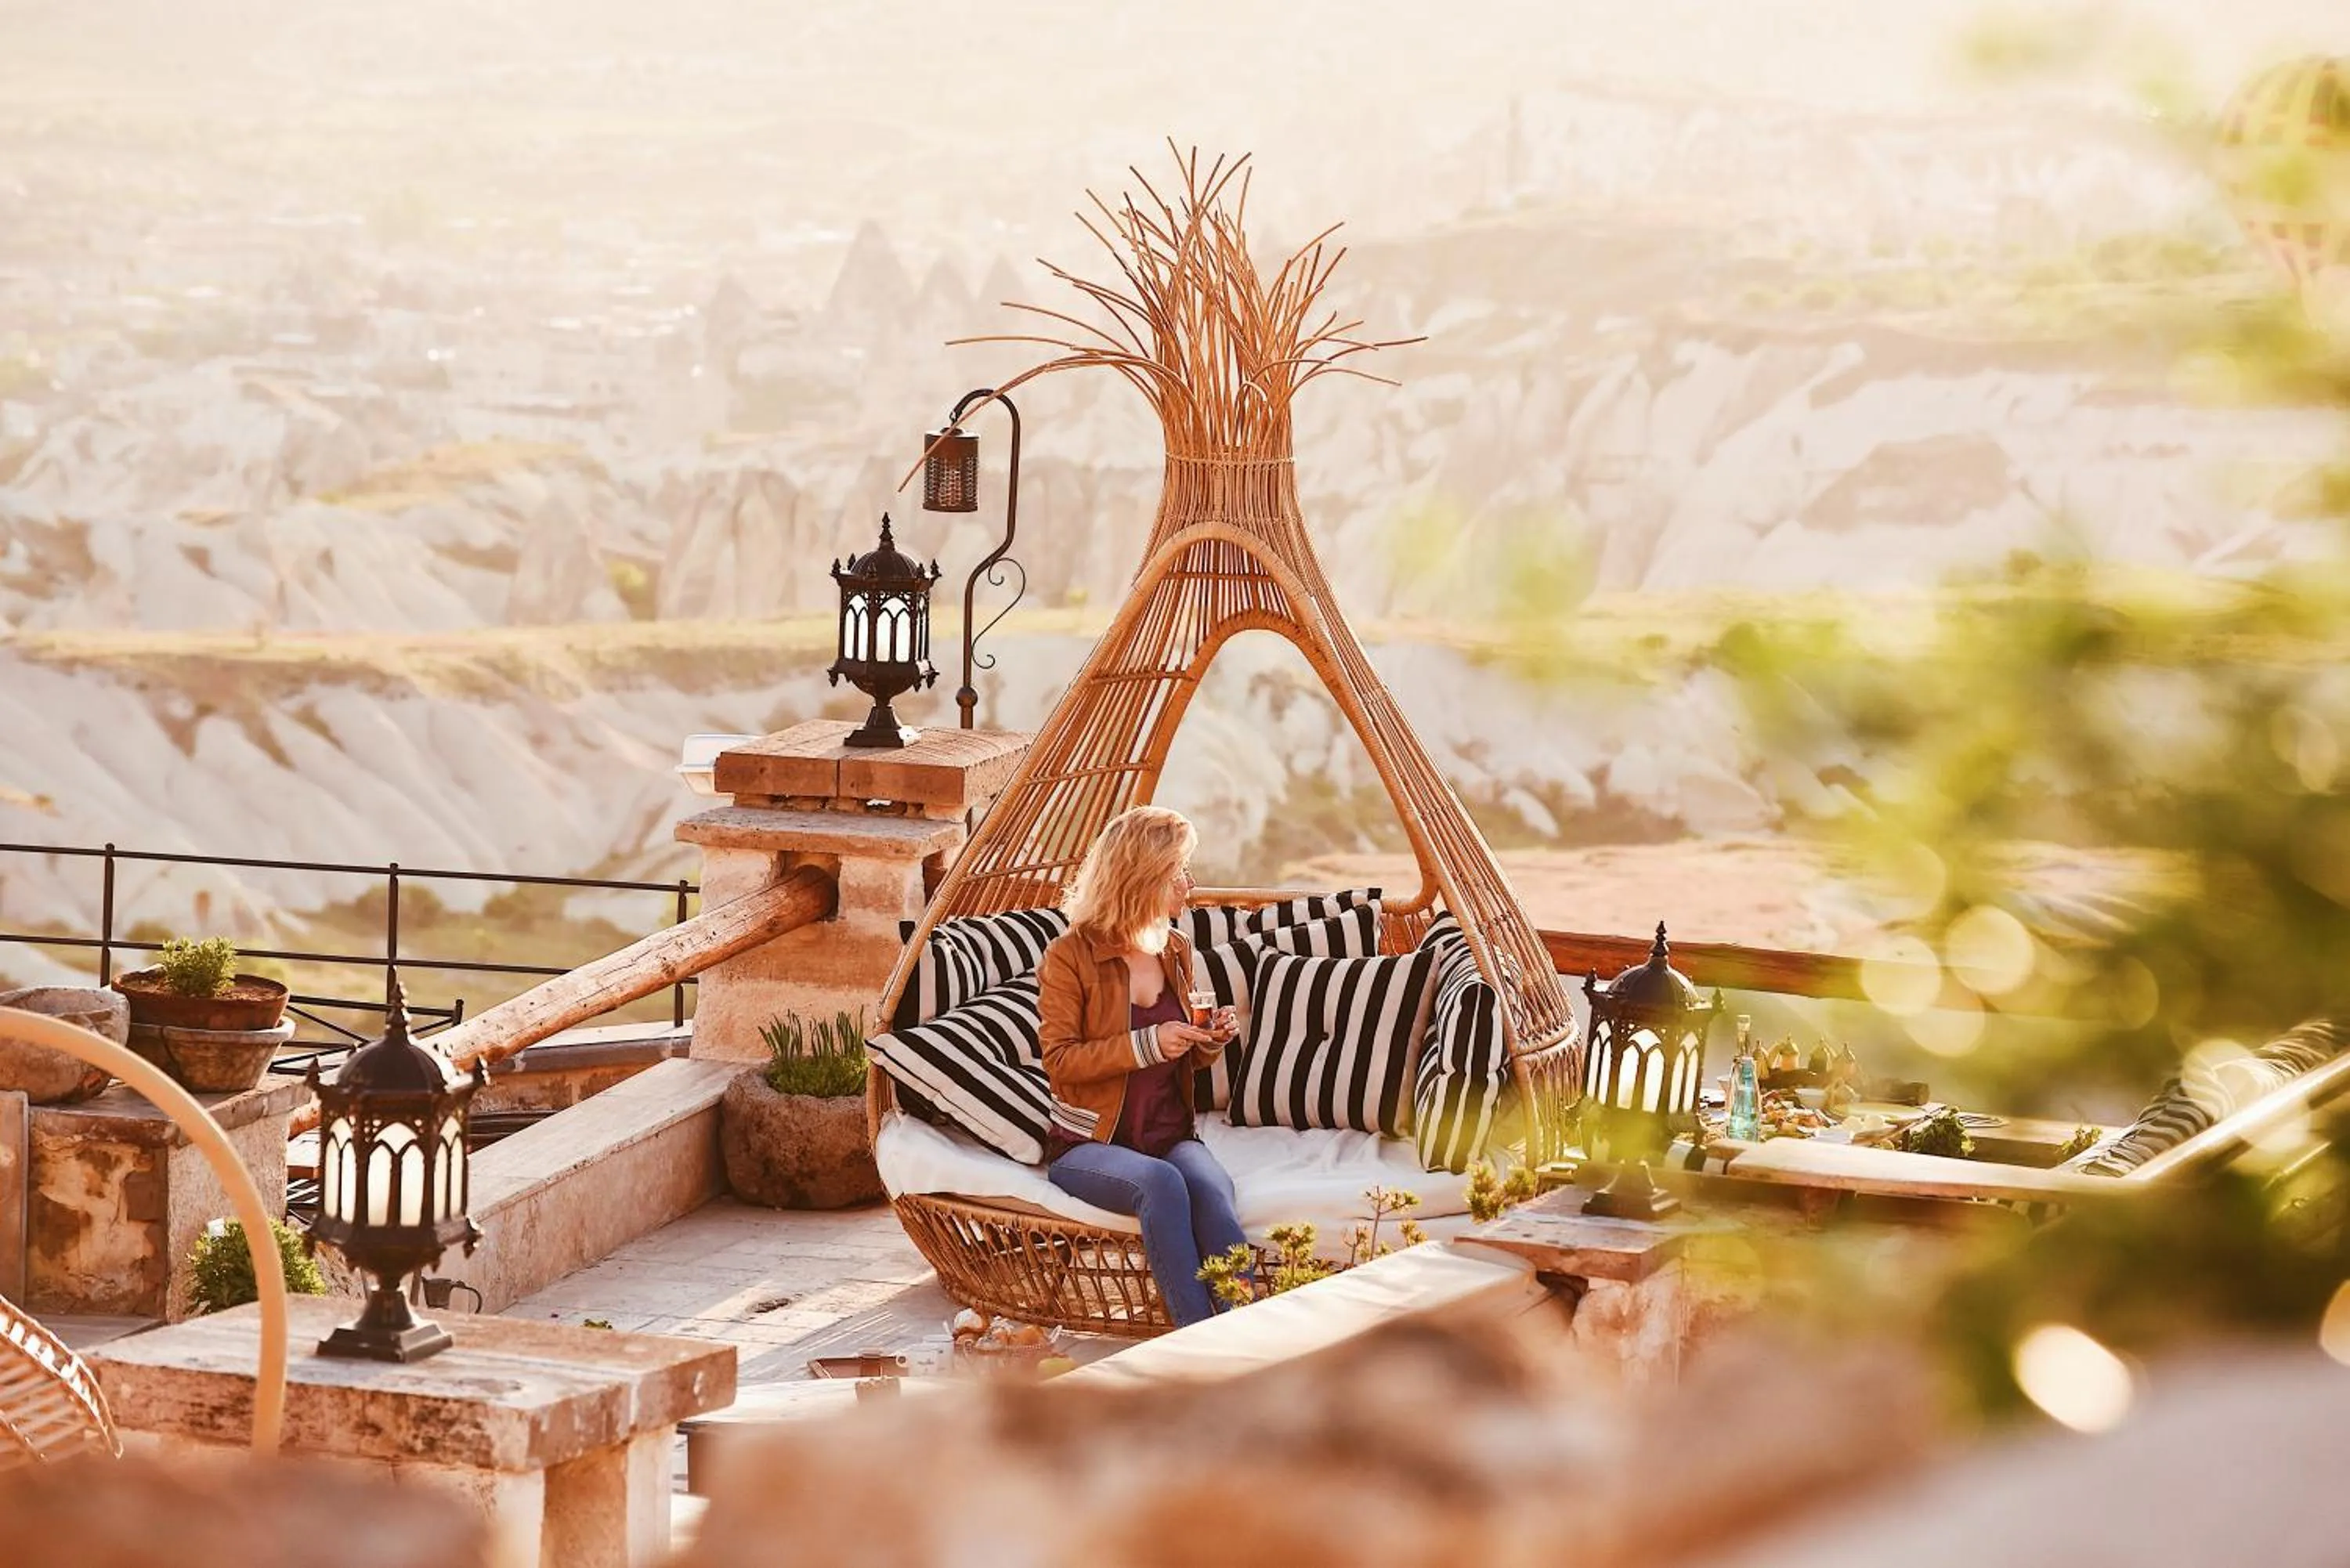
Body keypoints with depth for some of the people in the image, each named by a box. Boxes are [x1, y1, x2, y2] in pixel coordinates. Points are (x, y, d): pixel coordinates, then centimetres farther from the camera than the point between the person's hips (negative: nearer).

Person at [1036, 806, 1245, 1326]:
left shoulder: (1176, 951, 13)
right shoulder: (1070, 956, -6)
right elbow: (1059, 1061, -11)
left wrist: (1209, 1043, 1)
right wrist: (1146, 1045, -21)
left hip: (1172, 1136, 4)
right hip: (1089, 1144, -4)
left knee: (1211, 1187, -32)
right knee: (1161, 1183, -38)